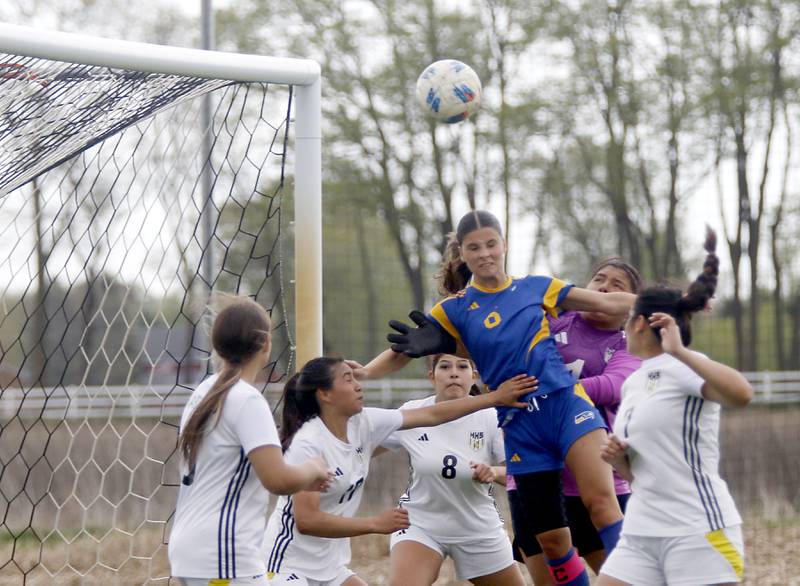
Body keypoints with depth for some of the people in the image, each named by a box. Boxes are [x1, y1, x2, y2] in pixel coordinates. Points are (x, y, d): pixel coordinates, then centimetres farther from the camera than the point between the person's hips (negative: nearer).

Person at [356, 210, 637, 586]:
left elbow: (609, 303, 14)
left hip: (565, 401, -1)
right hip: (520, 425, 1)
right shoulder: (456, 309, 8)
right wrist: (361, 373, -12)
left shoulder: (536, 288, 10)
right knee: (551, 540, 0)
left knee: (601, 498, -23)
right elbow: (401, 351, 4)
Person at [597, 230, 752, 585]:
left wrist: (680, 352, -28)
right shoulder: (632, 383, 17)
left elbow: (742, 394, -29)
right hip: (640, 532, 8)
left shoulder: (681, 368, -7)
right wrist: (617, 458, 3)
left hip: (698, 529, -8)